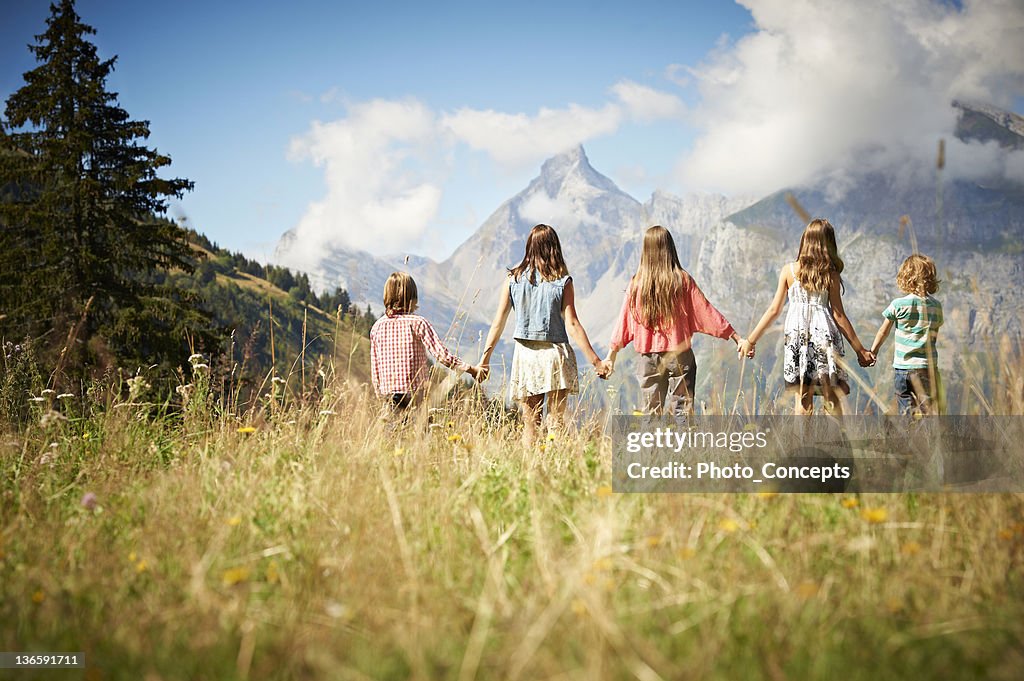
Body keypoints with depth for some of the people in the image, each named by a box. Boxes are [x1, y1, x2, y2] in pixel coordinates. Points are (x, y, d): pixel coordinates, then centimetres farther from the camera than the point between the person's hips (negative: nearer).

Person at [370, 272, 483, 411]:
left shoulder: (377, 326, 6)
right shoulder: (417, 323, -5)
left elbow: (374, 369, 9)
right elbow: (442, 355, -14)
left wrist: (380, 394, 20)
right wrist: (471, 369, -8)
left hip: (388, 395, 4)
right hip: (415, 393, -4)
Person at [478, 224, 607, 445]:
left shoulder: (513, 279, 2)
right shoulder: (563, 282, -3)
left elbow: (498, 322, 2)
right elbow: (572, 325, -7)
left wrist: (485, 359, 8)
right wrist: (595, 360, -4)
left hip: (524, 354, 2)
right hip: (555, 354, -2)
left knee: (530, 424, 7)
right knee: (557, 421, 3)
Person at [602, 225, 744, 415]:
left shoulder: (636, 284, 0)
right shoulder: (682, 280, -6)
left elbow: (624, 321, 6)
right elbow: (706, 312, -5)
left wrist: (611, 356, 16)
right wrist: (736, 337, 1)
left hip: (648, 356, 2)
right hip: (679, 355, -2)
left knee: (651, 412, 10)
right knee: (682, 409, 2)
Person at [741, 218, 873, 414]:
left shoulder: (789, 270, 3)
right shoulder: (831, 274, 0)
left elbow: (775, 310, 3)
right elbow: (838, 315, 0)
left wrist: (751, 340, 11)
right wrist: (859, 349, 7)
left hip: (797, 334, 1)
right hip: (825, 333, -1)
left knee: (803, 400, 2)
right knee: (832, 399, 6)